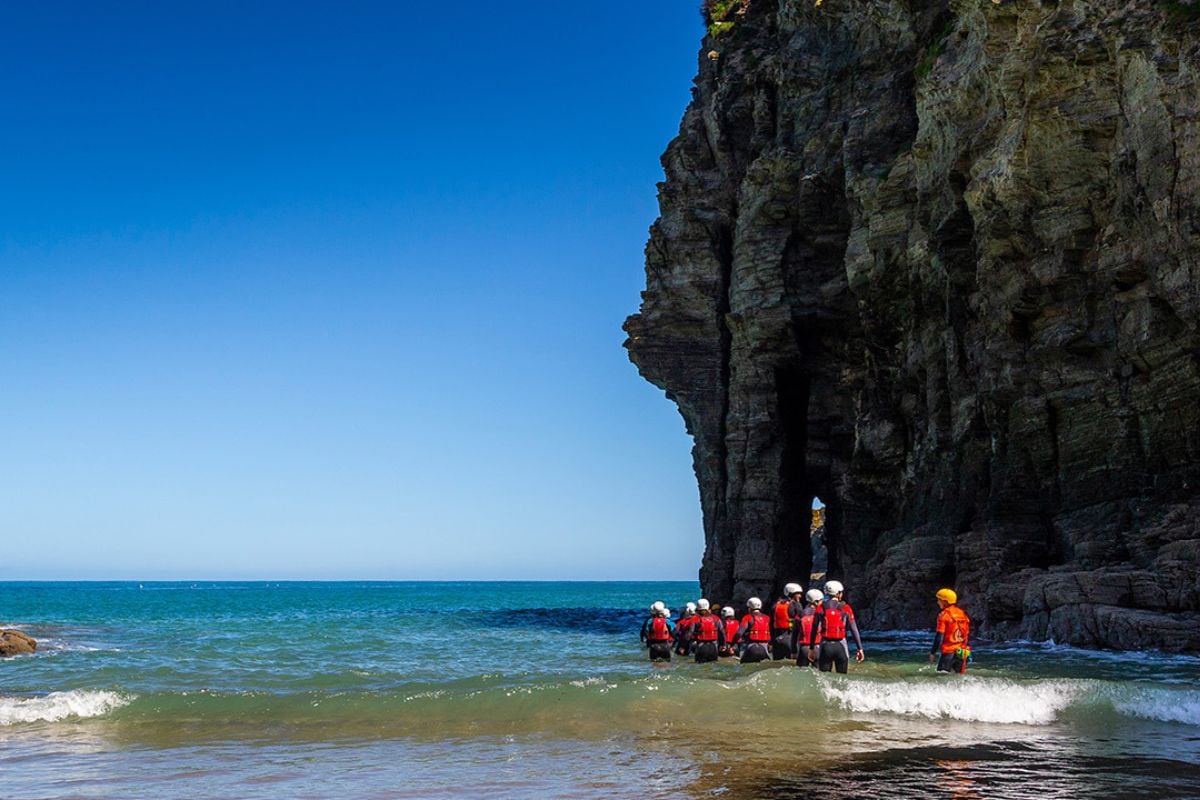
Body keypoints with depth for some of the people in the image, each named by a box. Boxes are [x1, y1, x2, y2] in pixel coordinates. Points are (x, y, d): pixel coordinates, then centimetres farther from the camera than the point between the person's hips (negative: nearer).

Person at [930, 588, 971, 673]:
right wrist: (968, 652, 21)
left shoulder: (944, 615, -9)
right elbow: (968, 635, 14)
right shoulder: (963, 614, 11)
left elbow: (939, 636, -12)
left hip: (948, 652, -7)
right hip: (962, 653, 7)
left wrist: (932, 653, -7)